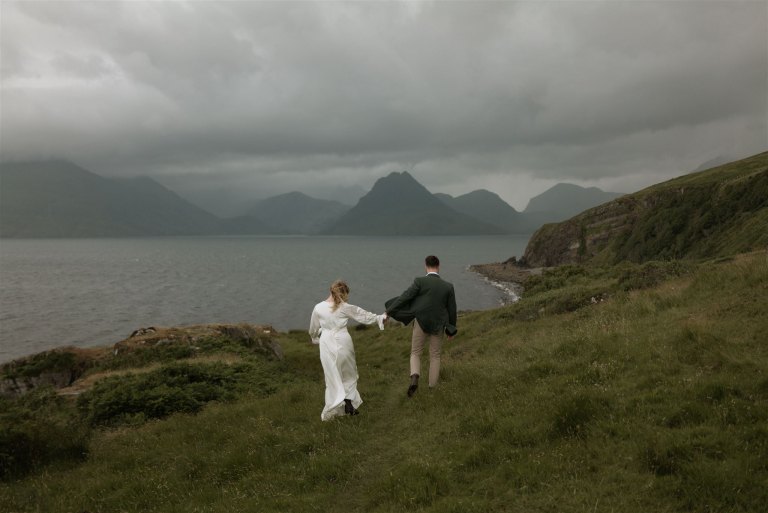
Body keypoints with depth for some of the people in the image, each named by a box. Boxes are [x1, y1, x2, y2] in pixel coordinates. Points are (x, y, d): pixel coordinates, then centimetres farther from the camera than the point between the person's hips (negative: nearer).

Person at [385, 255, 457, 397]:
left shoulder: (420, 281, -12)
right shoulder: (448, 286, -2)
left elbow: (404, 297, -15)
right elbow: (452, 309, 4)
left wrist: (388, 312, -10)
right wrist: (451, 329, 16)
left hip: (421, 323, -2)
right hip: (438, 325, 2)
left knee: (415, 354, 13)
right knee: (435, 356, 17)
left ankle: (414, 379, -13)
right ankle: (432, 388, 20)